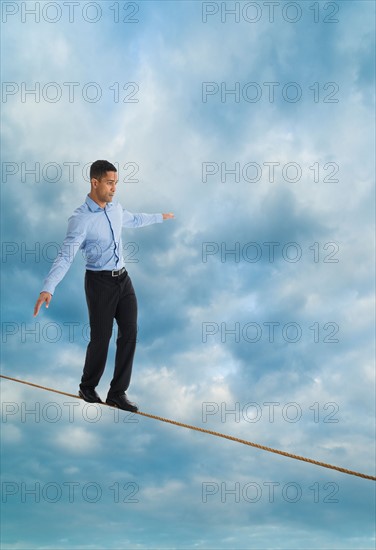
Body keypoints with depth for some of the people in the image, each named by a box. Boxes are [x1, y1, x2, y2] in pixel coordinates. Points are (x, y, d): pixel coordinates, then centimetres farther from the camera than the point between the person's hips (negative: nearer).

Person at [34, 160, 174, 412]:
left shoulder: (116, 208, 6)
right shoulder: (81, 218, -16)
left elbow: (134, 219, 29)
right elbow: (66, 256, -24)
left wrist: (160, 217, 43)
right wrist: (48, 288, -36)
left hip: (123, 278, 7)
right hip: (100, 281, -7)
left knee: (129, 333, 2)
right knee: (101, 337, 1)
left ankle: (117, 393, 14)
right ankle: (87, 388, 27)